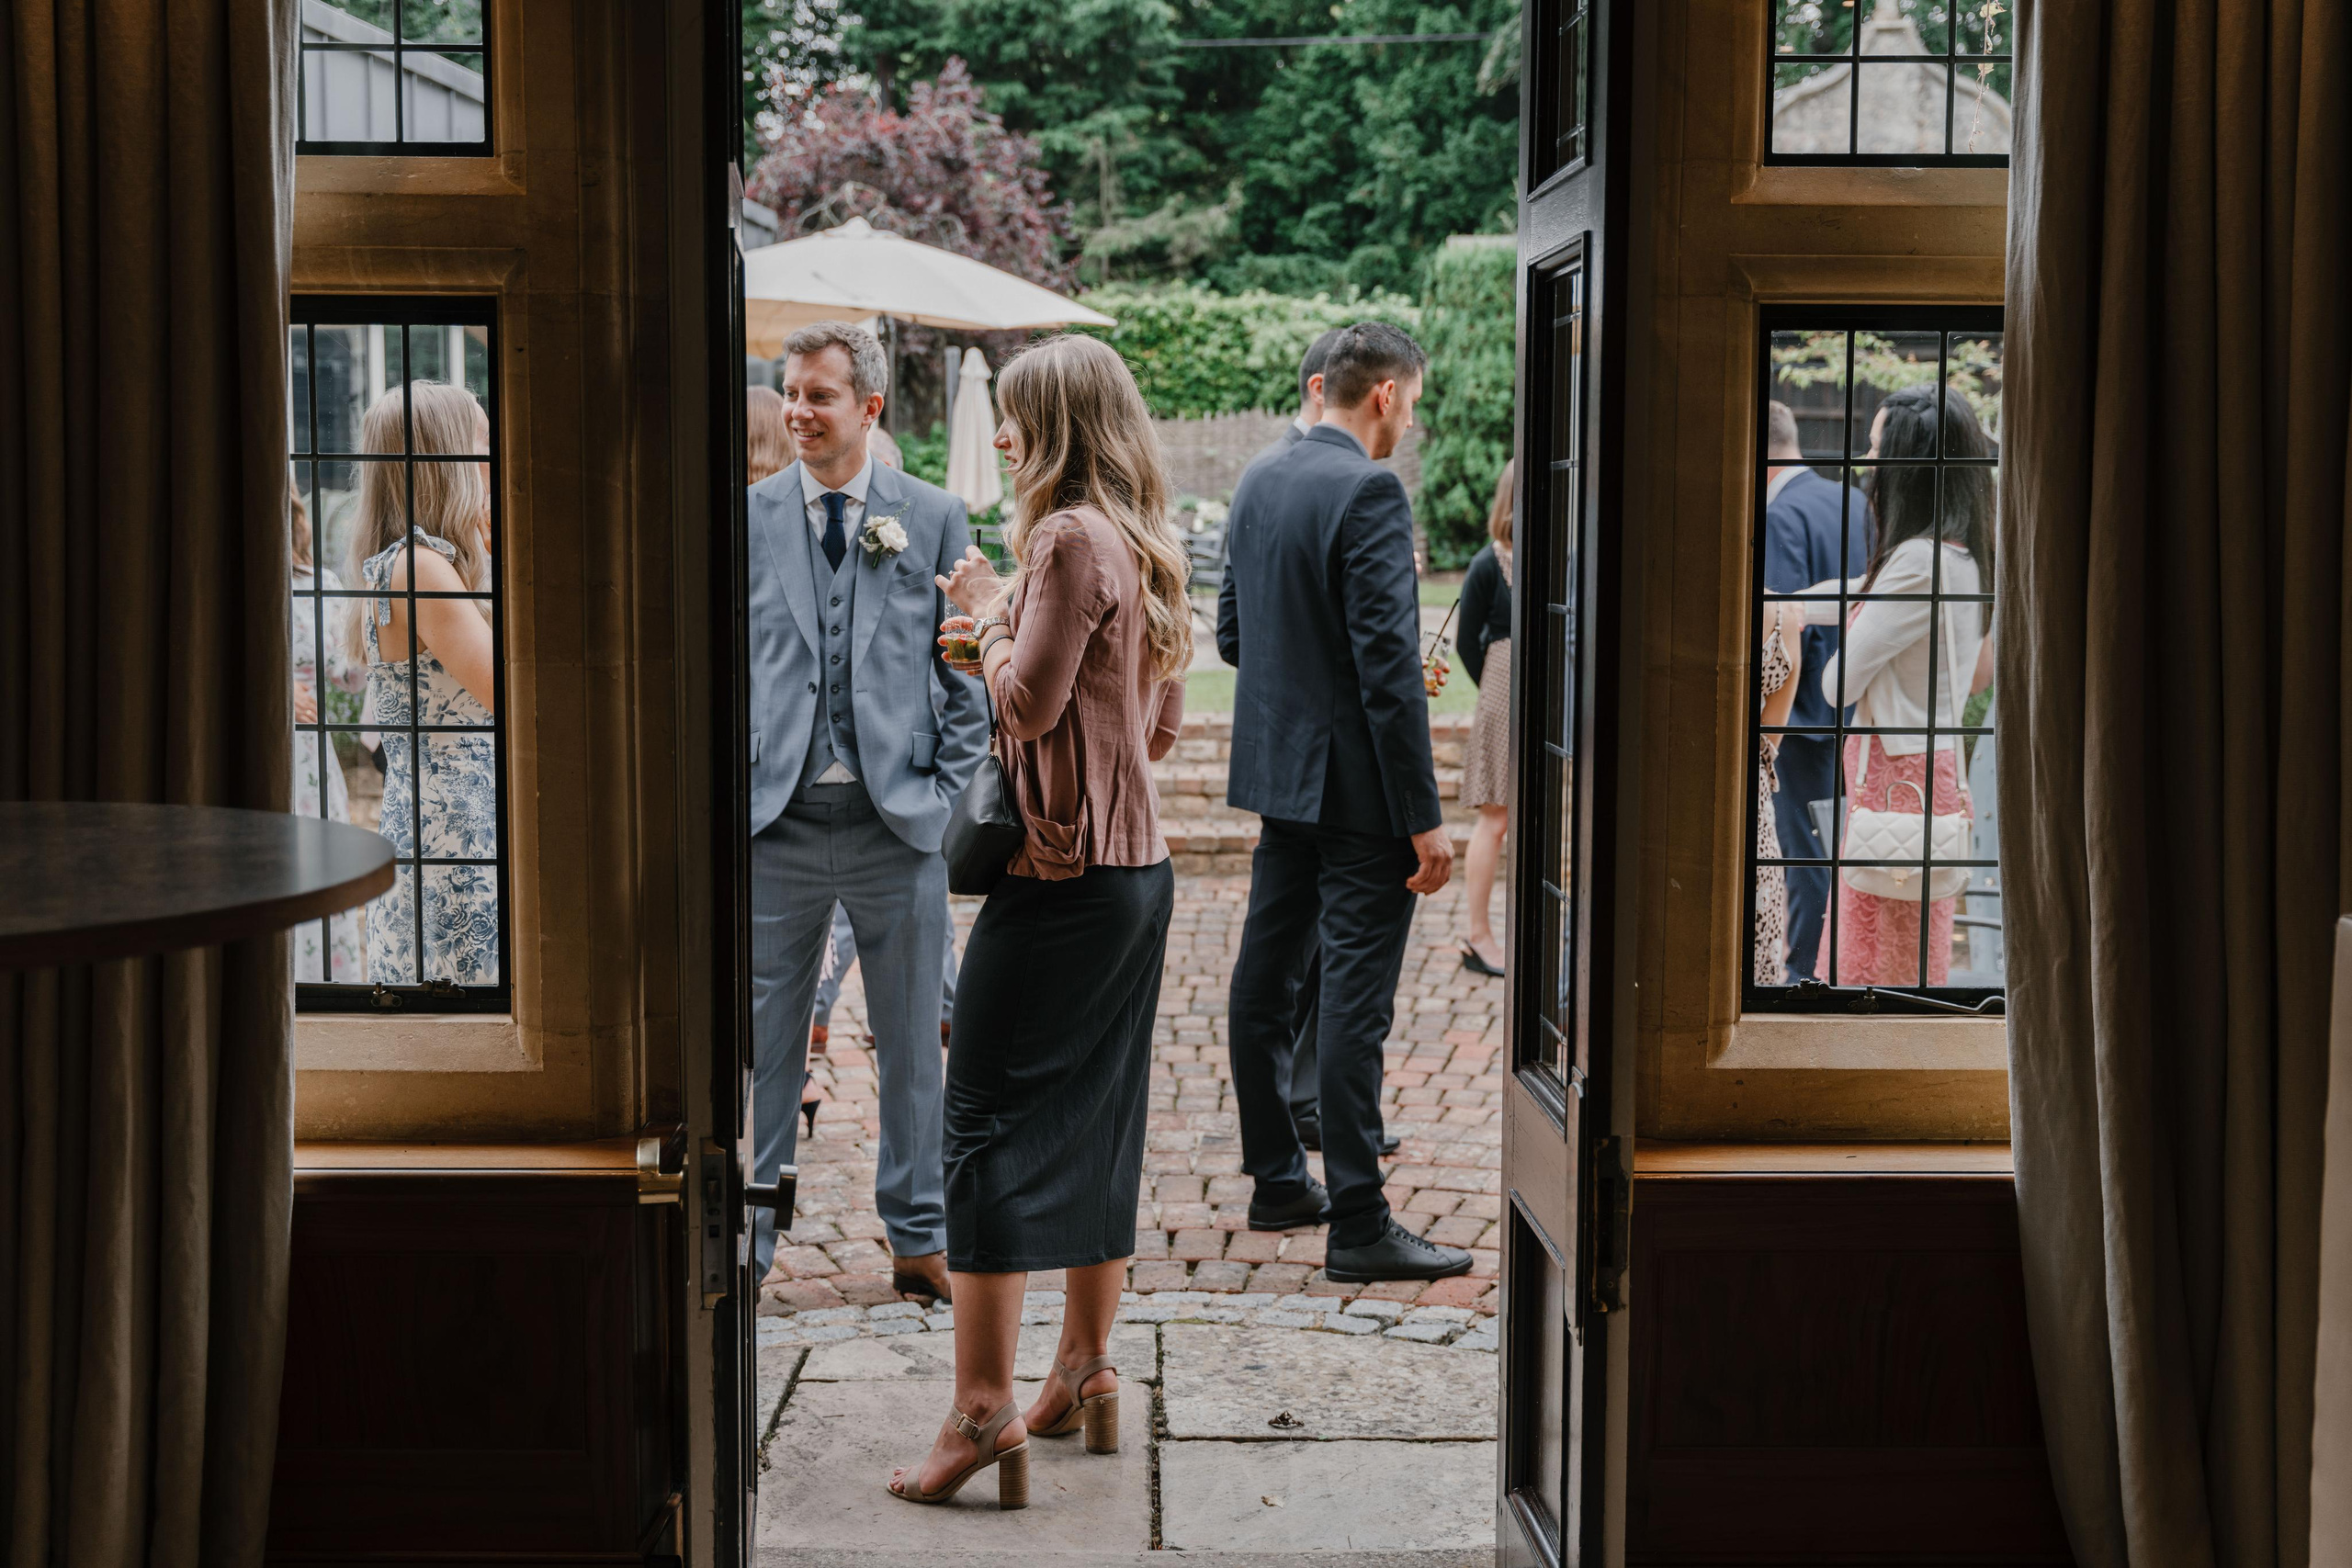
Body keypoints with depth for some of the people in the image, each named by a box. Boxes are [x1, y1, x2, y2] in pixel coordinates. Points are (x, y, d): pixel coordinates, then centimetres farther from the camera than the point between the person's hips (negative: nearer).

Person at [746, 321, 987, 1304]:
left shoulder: (934, 517, 4)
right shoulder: (745, 518, 5)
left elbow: (968, 671, 6)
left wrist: (952, 794, -2)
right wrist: (730, 787, -1)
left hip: (899, 819, 0)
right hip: (776, 820, 0)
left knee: (911, 1042, 10)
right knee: (760, 1042, 5)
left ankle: (918, 1238, 24)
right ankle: (744, 1242, 18)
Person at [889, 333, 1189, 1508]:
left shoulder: (1069, 538, -14)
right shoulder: (1146, 548, 14)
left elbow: (1030, 704, -17)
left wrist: (988, 615, -1)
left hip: (1064, 871, -9)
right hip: (1142, 869, 9)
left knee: (988, 1120, -6)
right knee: (1096, 1122, 14)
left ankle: (983, 1410, -8)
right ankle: (1085, 1375, 23)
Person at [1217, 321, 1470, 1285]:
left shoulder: (1258, 484, 10)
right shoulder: (1369, 492, -16)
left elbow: (1231, 635, 16)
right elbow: (1390, 662, -21)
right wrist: (1423, 817, -19)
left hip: (1277, 772, 9)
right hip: (1354, 783, -9)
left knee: (1265, 979, 14)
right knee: (1356, 997, -6)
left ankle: (1277, 1181, 27)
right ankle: (1358, 1224, -2)